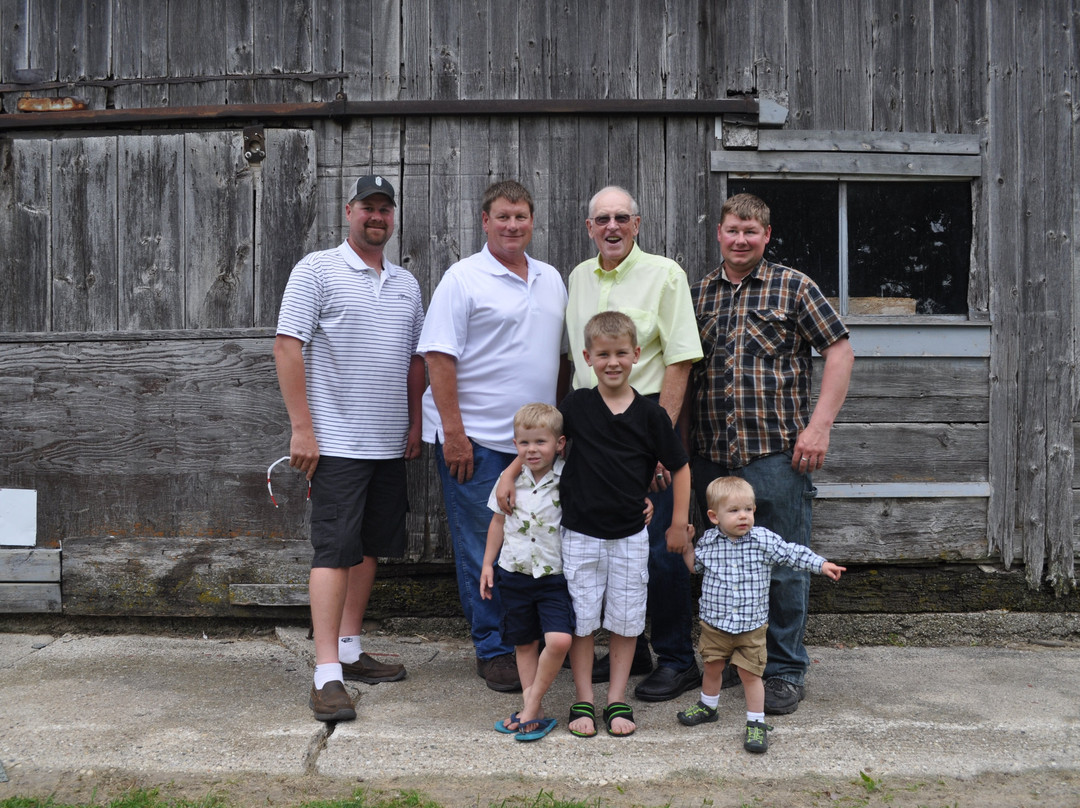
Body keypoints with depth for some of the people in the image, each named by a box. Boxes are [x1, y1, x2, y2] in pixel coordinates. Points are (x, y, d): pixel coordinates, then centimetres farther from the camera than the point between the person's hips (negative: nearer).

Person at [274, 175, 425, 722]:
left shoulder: (406, 284, 16)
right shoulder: (317, 270, -3)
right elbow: (287, 345, -10)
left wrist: (415, 423, 14)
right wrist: (301, 428, -15)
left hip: (389, 445, 7)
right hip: (336, 441, -7)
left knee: (370, 548, 12)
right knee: (335, 551, -8)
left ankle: (349, 650, 24)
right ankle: (327, 675, -4)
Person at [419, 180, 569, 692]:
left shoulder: (552, 279, 14)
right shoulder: (463, 278, -5)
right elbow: (439, 357, -11)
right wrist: (453, 431, -17)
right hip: (476, 438, -6)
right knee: (485, 550, 1)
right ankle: (494, 651, 13)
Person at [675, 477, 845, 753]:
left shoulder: (764, 539, -10)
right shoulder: (708, 541, -5)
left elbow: (792, 553, -2)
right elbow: (694, 565, 13)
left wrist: (823, 565, -8)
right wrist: (685, 544, 0)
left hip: (751, 626, -2)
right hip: (714, 622, 2)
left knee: (750, 673, 2)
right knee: (712, 667, 17)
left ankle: (756, 722, 17)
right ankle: (707, 706, 41)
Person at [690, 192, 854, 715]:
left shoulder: (793, 287, 1)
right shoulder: (699, 293, 12)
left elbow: (840, 352, -1)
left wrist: (819, 426, -10)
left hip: (777, 453, -4)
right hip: (711, 456, 4)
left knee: (783, 564, 2)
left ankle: (785, 671, 18)